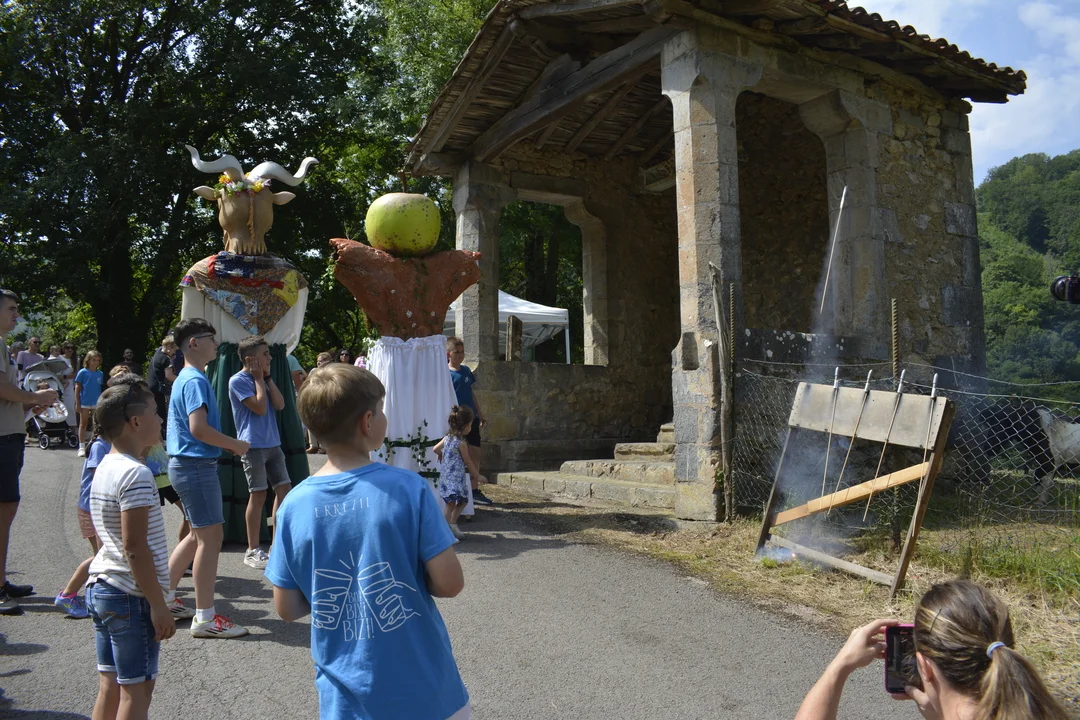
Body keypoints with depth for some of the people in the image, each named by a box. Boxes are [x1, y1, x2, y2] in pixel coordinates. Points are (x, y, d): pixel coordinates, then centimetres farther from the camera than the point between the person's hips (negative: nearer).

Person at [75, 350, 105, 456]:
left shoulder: (100, 374, 5)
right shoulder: (83, 372, -4)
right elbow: (77, 388, -3)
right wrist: (77, 404, -6)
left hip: (97, 403, 3)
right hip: (84, 403, -3)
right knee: (83, 424, 7)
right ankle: (82, 447, 12)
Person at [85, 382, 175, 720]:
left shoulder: (104, 467, 10)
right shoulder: (136, 474, -20)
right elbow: (135, 546, -23)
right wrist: (158, 604, -18)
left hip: (99, 589, 9)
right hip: (131, 597, -9)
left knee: (111, 685, 16)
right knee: (136, 690, 2)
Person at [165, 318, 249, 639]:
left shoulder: (185, 378, 16)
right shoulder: (196, 380, -16)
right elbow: (199, 428, -27)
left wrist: (229, 444, 16)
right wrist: (235, 444, -15)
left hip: (187, 464, 10)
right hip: (196, 465, -10)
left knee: (200, 534, 20)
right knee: (211, 537, -5)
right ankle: (205, 618, 0)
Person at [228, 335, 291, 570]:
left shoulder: (263, 378, 15)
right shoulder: (238, 381, -9)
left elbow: (280, 404, 4)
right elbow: (260, 407, -17)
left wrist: (267, 377, 2)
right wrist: (259, 378, -9)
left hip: (273, 444, 7)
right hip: (253, 446, -7)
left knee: (284, 489, 6)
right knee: (258, 495, -3)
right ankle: (252, 551, 8)